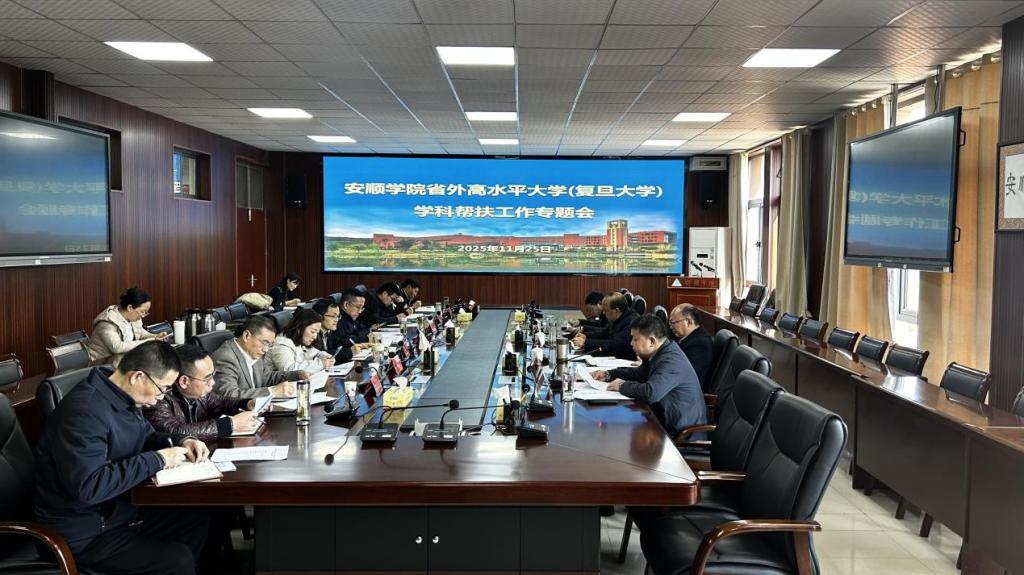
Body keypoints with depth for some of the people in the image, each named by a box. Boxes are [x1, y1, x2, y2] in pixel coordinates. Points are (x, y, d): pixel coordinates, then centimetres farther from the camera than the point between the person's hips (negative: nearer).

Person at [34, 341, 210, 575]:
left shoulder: (123, 395, 1)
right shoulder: (85, 412, -29)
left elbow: (145, 436, 17)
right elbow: (88, 488, -35)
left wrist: (182, 441, -4)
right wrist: (157, 460, -28)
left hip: (118, 509, 10)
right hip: (85, 532, -9)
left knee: (198, 519, 8)